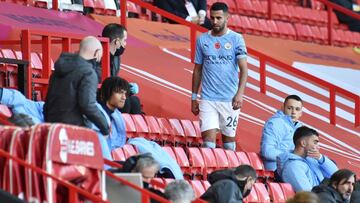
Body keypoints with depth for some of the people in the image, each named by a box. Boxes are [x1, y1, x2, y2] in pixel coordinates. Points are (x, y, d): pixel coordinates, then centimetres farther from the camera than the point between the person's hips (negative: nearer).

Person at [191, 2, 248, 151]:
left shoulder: (236, 39, -1)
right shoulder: (202, 40, 6)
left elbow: (243, 69, -7)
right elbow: (197, 70, 13)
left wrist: (240, 94, -20)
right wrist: (194, 98, 11)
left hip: (230, 99, -1)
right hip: (208, 98, 1)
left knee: (229, 138, 8)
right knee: (208, 139, -9)